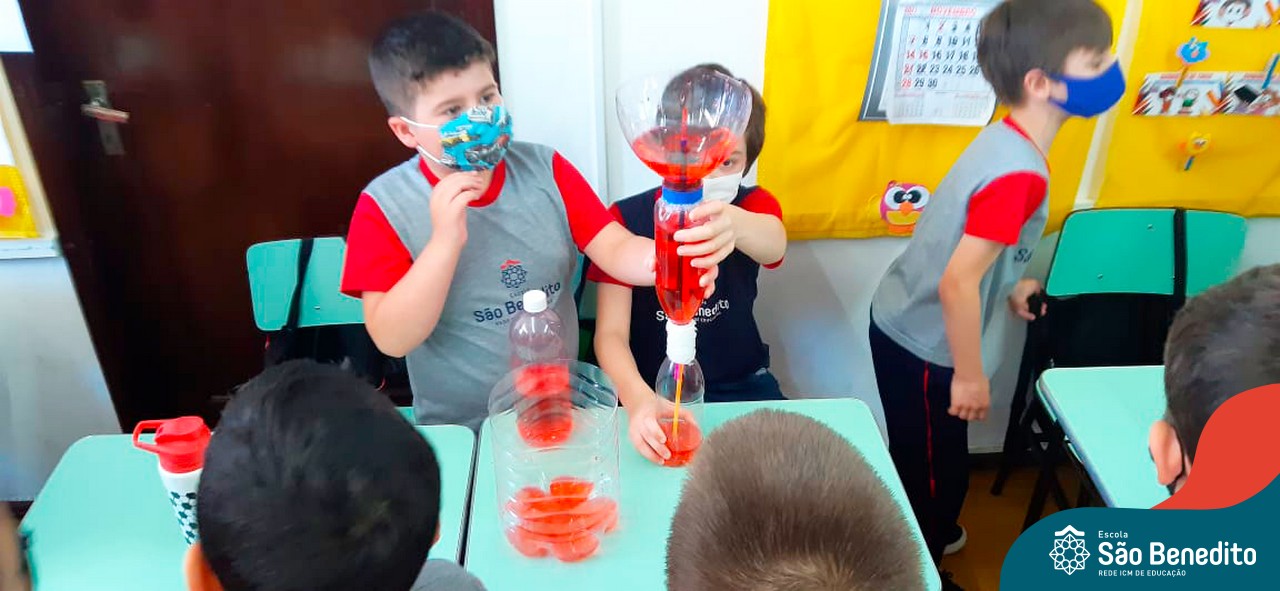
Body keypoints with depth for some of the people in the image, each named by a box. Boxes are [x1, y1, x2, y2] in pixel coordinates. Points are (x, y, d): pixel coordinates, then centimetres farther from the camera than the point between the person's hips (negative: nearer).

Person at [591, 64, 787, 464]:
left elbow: (773, 244, -34)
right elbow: (611, 333, -18)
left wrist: (734, 223, -60)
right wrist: (638, 398, -40)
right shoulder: (626, 218, -13)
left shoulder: (754, 205, -8)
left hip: (742, 384, 2)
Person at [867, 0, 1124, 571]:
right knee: (937, 469, 12)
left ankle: (926, 536, 53)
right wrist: (971, 375, -19)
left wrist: (1010, 284, 16)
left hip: (904, 325, 9)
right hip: (921, 346, -9)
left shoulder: (1002, 139, 0)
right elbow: (957, 285, -30)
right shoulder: (1020, 174, -29)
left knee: (926, 460, 29)